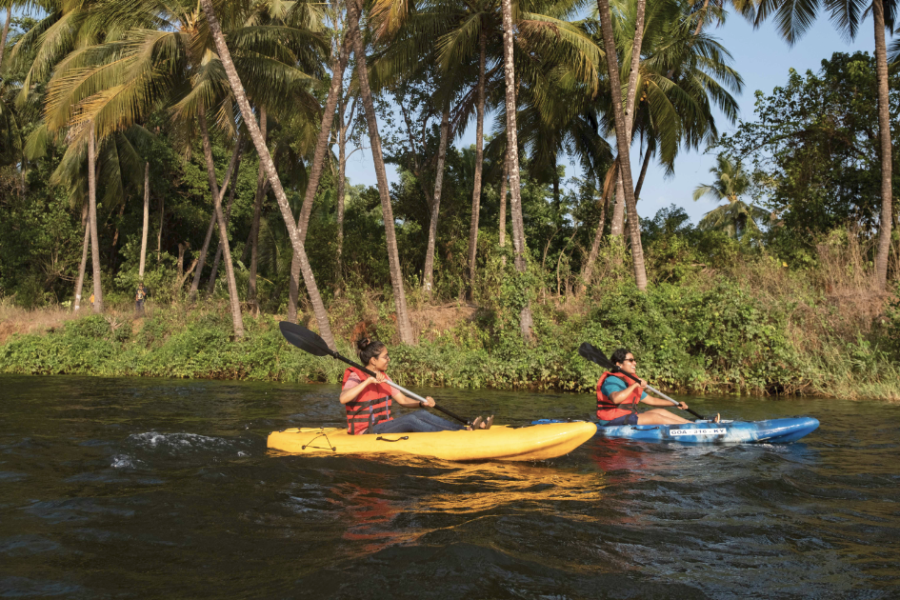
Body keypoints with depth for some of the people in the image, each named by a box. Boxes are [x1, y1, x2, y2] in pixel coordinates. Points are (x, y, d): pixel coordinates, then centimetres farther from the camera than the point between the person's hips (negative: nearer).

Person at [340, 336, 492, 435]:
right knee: (410, 420, -27)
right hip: (365, 432, -8)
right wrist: (368, 381, -37)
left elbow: (403, 400, 10)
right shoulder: (355, 377, -12)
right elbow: (343, 398, -33)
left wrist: (422, 402, -9)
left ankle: (466, 428, -25)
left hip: (384, 426, 8)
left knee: (421, 414, -16)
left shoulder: (383, 378, 12)